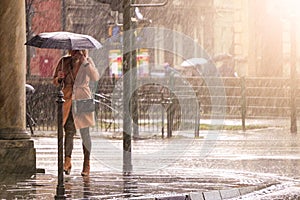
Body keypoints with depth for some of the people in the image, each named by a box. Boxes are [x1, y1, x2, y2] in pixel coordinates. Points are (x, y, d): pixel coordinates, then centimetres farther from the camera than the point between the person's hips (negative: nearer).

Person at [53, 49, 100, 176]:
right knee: (69, 130, -10)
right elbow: (55, 82, 13)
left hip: (82, 99, -1)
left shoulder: (87, 61, 1)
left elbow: (96, 78, -15)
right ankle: (67, 161, -7)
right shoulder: (64, 61, 7)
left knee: (84, 133, 1)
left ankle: (86, 164, 10)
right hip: (68, 100, 1)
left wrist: (85, 62, -20)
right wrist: (59, 78, -10)